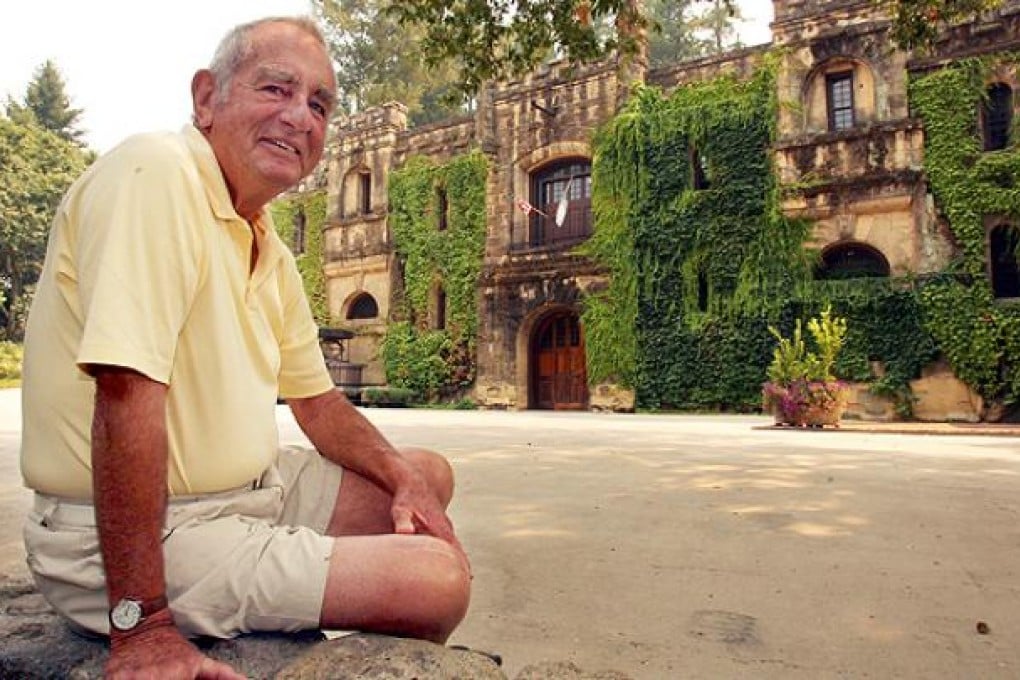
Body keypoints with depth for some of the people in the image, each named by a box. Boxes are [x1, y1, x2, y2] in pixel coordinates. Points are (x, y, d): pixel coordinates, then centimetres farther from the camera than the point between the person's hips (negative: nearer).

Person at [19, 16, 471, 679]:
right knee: (440, 578, -18)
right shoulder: (155, 173, -19)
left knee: (431, 473, 15)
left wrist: (402, 473, -1)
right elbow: (126, 394, -28)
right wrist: (140, 626, -27)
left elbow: (316, 399, 15)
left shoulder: (272, 252, 8)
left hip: (250, 490, 9)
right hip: (129, 535, -9)